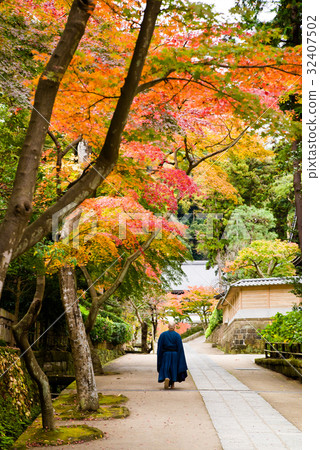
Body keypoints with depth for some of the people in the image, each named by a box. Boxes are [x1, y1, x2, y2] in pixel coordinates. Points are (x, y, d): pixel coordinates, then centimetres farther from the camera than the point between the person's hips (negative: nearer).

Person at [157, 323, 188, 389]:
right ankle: (172, 385, 13)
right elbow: (180, 347, -7)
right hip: (175, 355, 0)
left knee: (165, 368, 6)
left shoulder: (162, 334, -2)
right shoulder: (177, 335, -4)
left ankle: (166, 378, -23)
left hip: (165, 354, 0)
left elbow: (160, 346, -3)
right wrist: (179, 356, -1)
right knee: (173, 368, 12)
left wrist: (159, 356, 2)